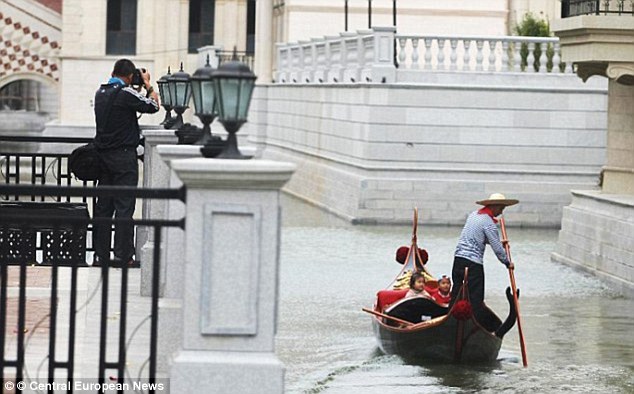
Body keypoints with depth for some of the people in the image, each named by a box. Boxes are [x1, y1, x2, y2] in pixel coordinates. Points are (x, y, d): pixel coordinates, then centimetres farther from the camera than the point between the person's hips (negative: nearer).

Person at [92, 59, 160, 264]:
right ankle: (123, 255, -6)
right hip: (123, 155, -7)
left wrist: (138, 89, 21)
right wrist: (147, 85, 6)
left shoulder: (100, 93, 9)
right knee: (124, 206, -5)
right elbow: (153, 106, -6)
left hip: (103, 154, 7)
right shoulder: (126, 93, -14)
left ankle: (101, 254, 11)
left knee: (103, 206, 9)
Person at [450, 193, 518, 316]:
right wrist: (507, 263, 3)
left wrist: (499, 242, 27)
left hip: (458, 259, 8)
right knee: (476, 297, -2)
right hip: (473, 264, -8)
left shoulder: (474, 214, 14)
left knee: (456, 293, 13)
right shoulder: (489, 222, -12)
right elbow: (497, 249, -12)